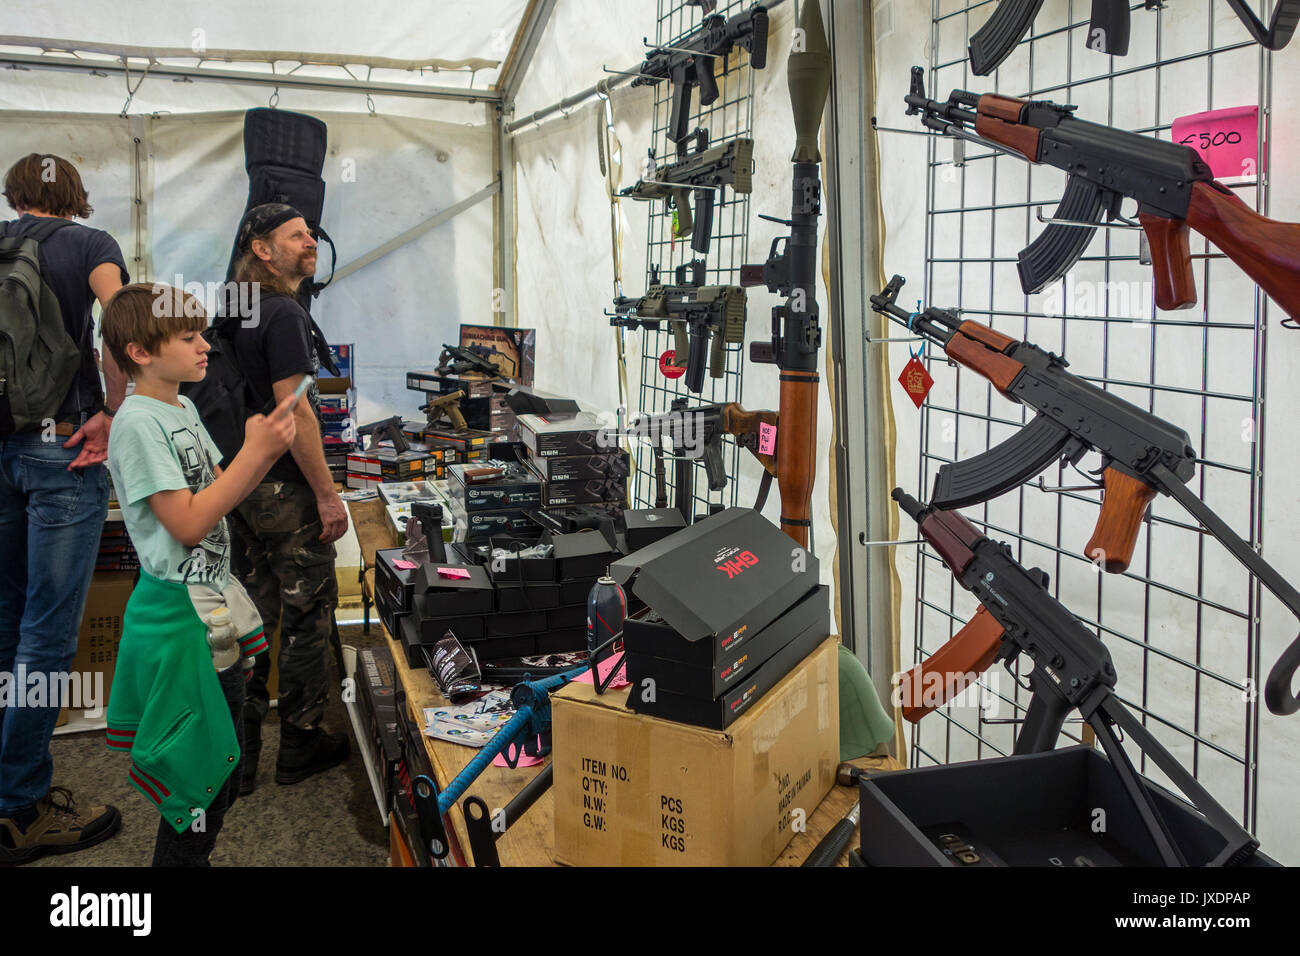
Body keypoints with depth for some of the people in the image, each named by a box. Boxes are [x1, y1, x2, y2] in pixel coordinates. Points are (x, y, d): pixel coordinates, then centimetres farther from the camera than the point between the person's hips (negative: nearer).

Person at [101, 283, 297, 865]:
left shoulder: (184, 409, 10)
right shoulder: (138, 422, -17)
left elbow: (219, 493, 14)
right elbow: (188, 523, -22)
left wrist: (262, 451, -3)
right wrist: (255, 452, -22)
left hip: (212, 600, 9)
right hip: (178, 613, -9)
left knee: (224, 768, 19)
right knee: (199, 778, 1)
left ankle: (191, 855, 34)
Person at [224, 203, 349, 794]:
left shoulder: (238, 311, 13)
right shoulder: (284, 314, -16)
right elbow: (294, 411, -21)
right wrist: (328, 494, -18)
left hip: (240, 483, 9)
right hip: (285, 490, -9)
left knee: (251, 616, 13)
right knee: (307, 614, 5)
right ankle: (300, 746, 17)